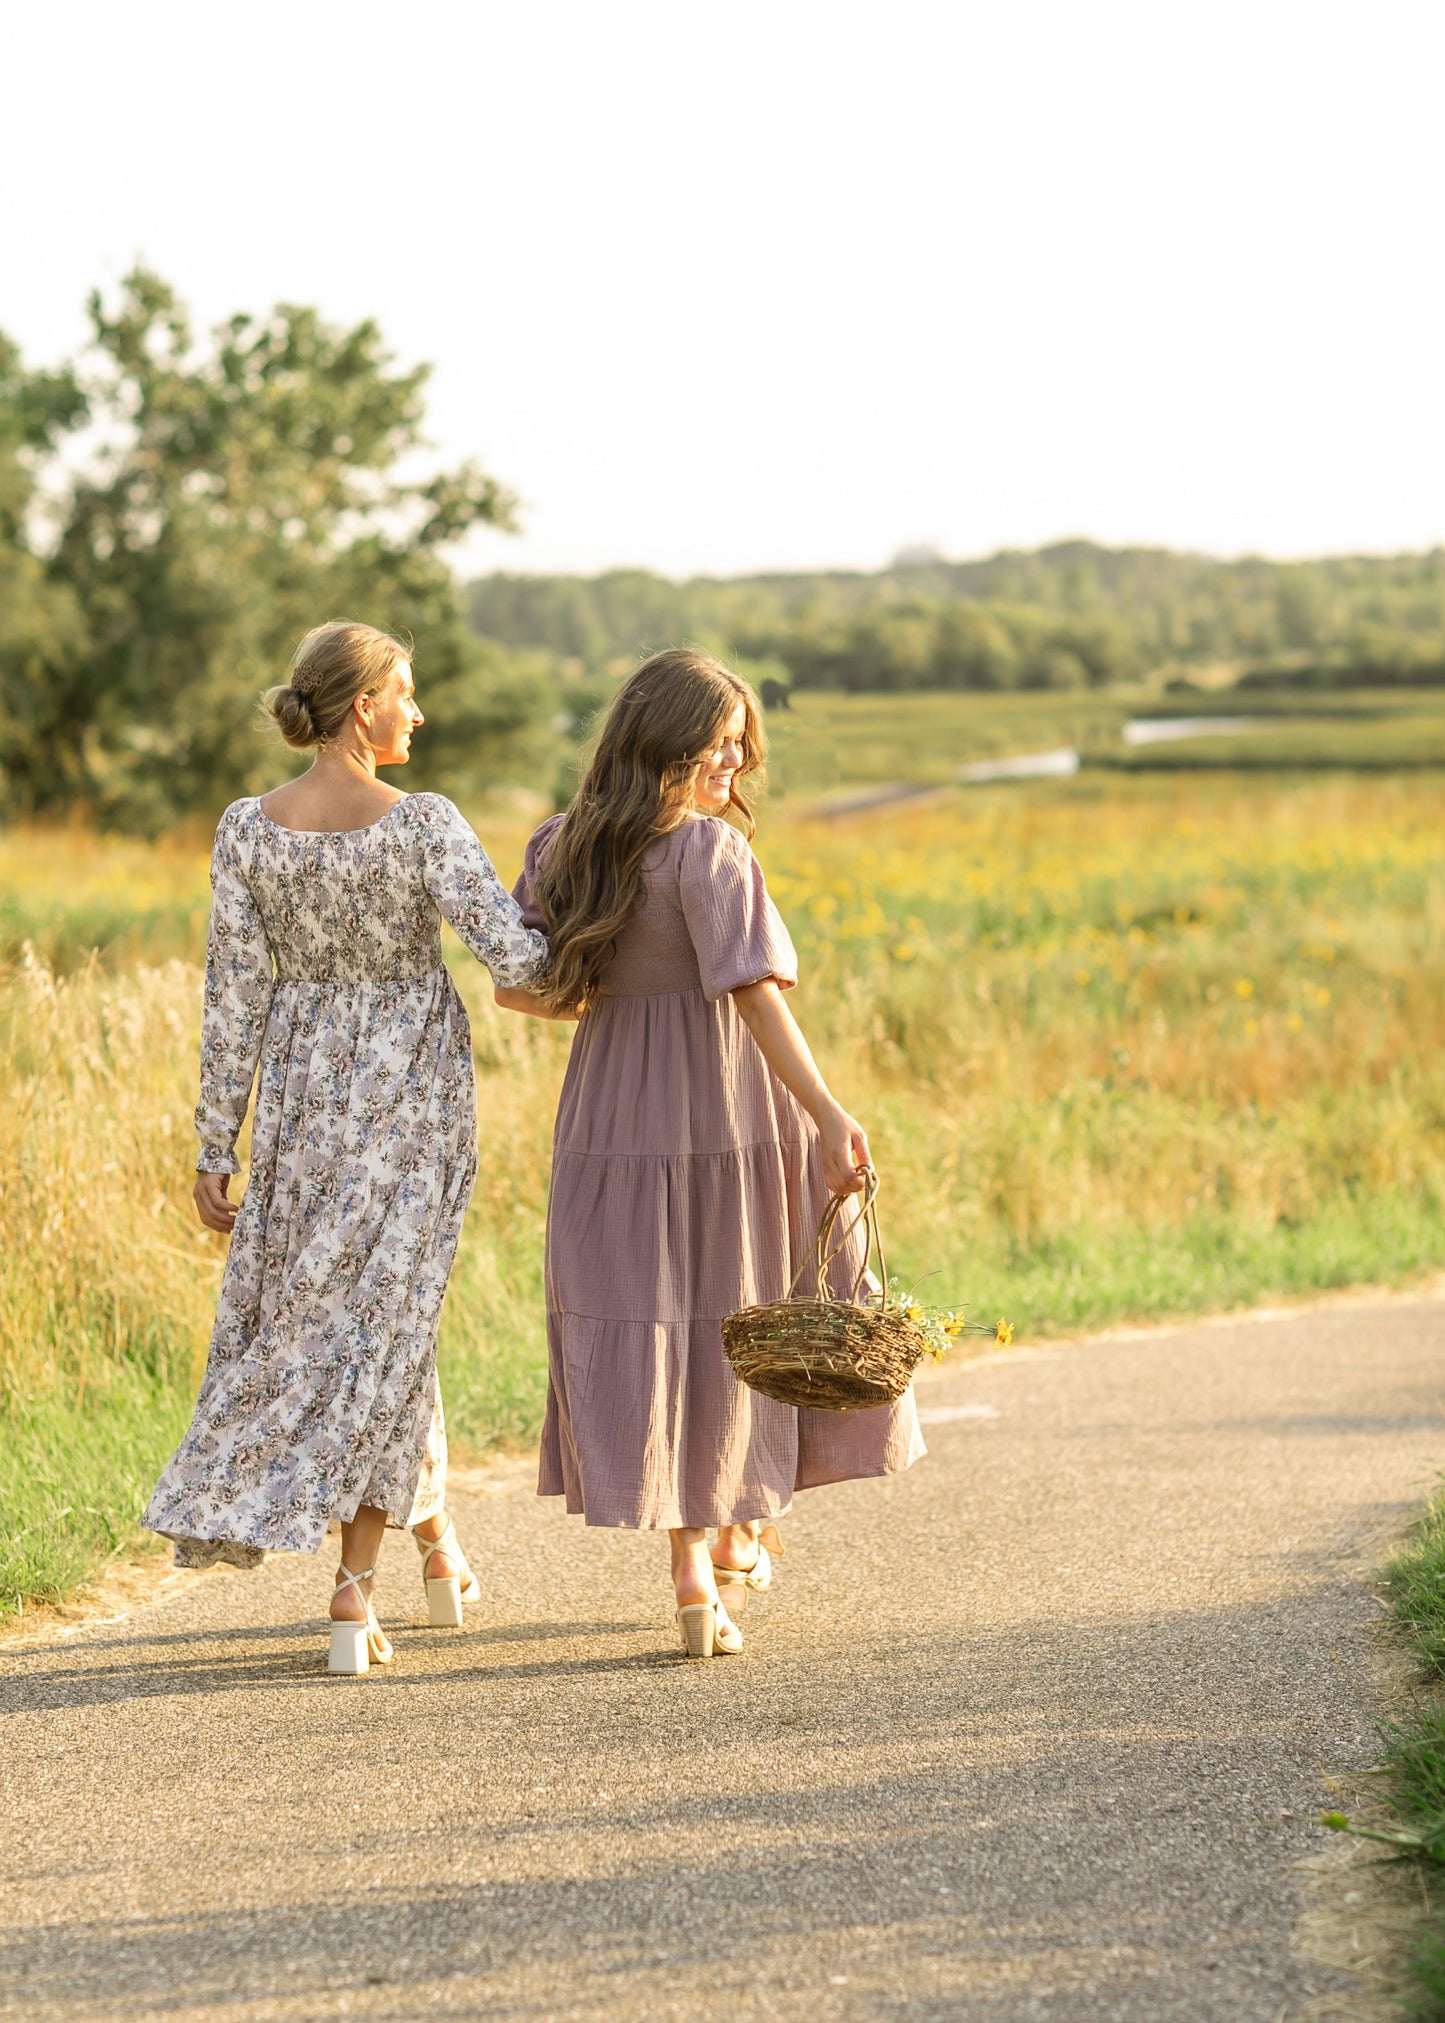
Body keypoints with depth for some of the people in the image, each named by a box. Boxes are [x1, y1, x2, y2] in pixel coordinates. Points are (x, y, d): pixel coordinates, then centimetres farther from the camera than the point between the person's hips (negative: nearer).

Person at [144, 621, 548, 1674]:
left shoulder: (247, 831, -7)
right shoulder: (426, 825, -16)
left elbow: (233, 1000, -5)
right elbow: (516, 957, -21)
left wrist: (216, 1150, 0)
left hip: (304, 1092, 3)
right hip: (415, 1092, -3)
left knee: (354, 1313, 21)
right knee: (382, 1320, 4)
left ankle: (436, 1535, 31)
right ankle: (352, 1593, -2)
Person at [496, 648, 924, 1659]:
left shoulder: (563, 848, 5)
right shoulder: (709, 850, -13)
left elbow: (515, 986, 10)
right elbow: (755, 993, -21)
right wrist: (828, 1114, -24)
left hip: (611, 1123, 5)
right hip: (726, 1116, -5)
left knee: (652, 1332, 7)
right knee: (740, 1321, 13)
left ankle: (694, 1574, 4)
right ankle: (738, 1533, 23)